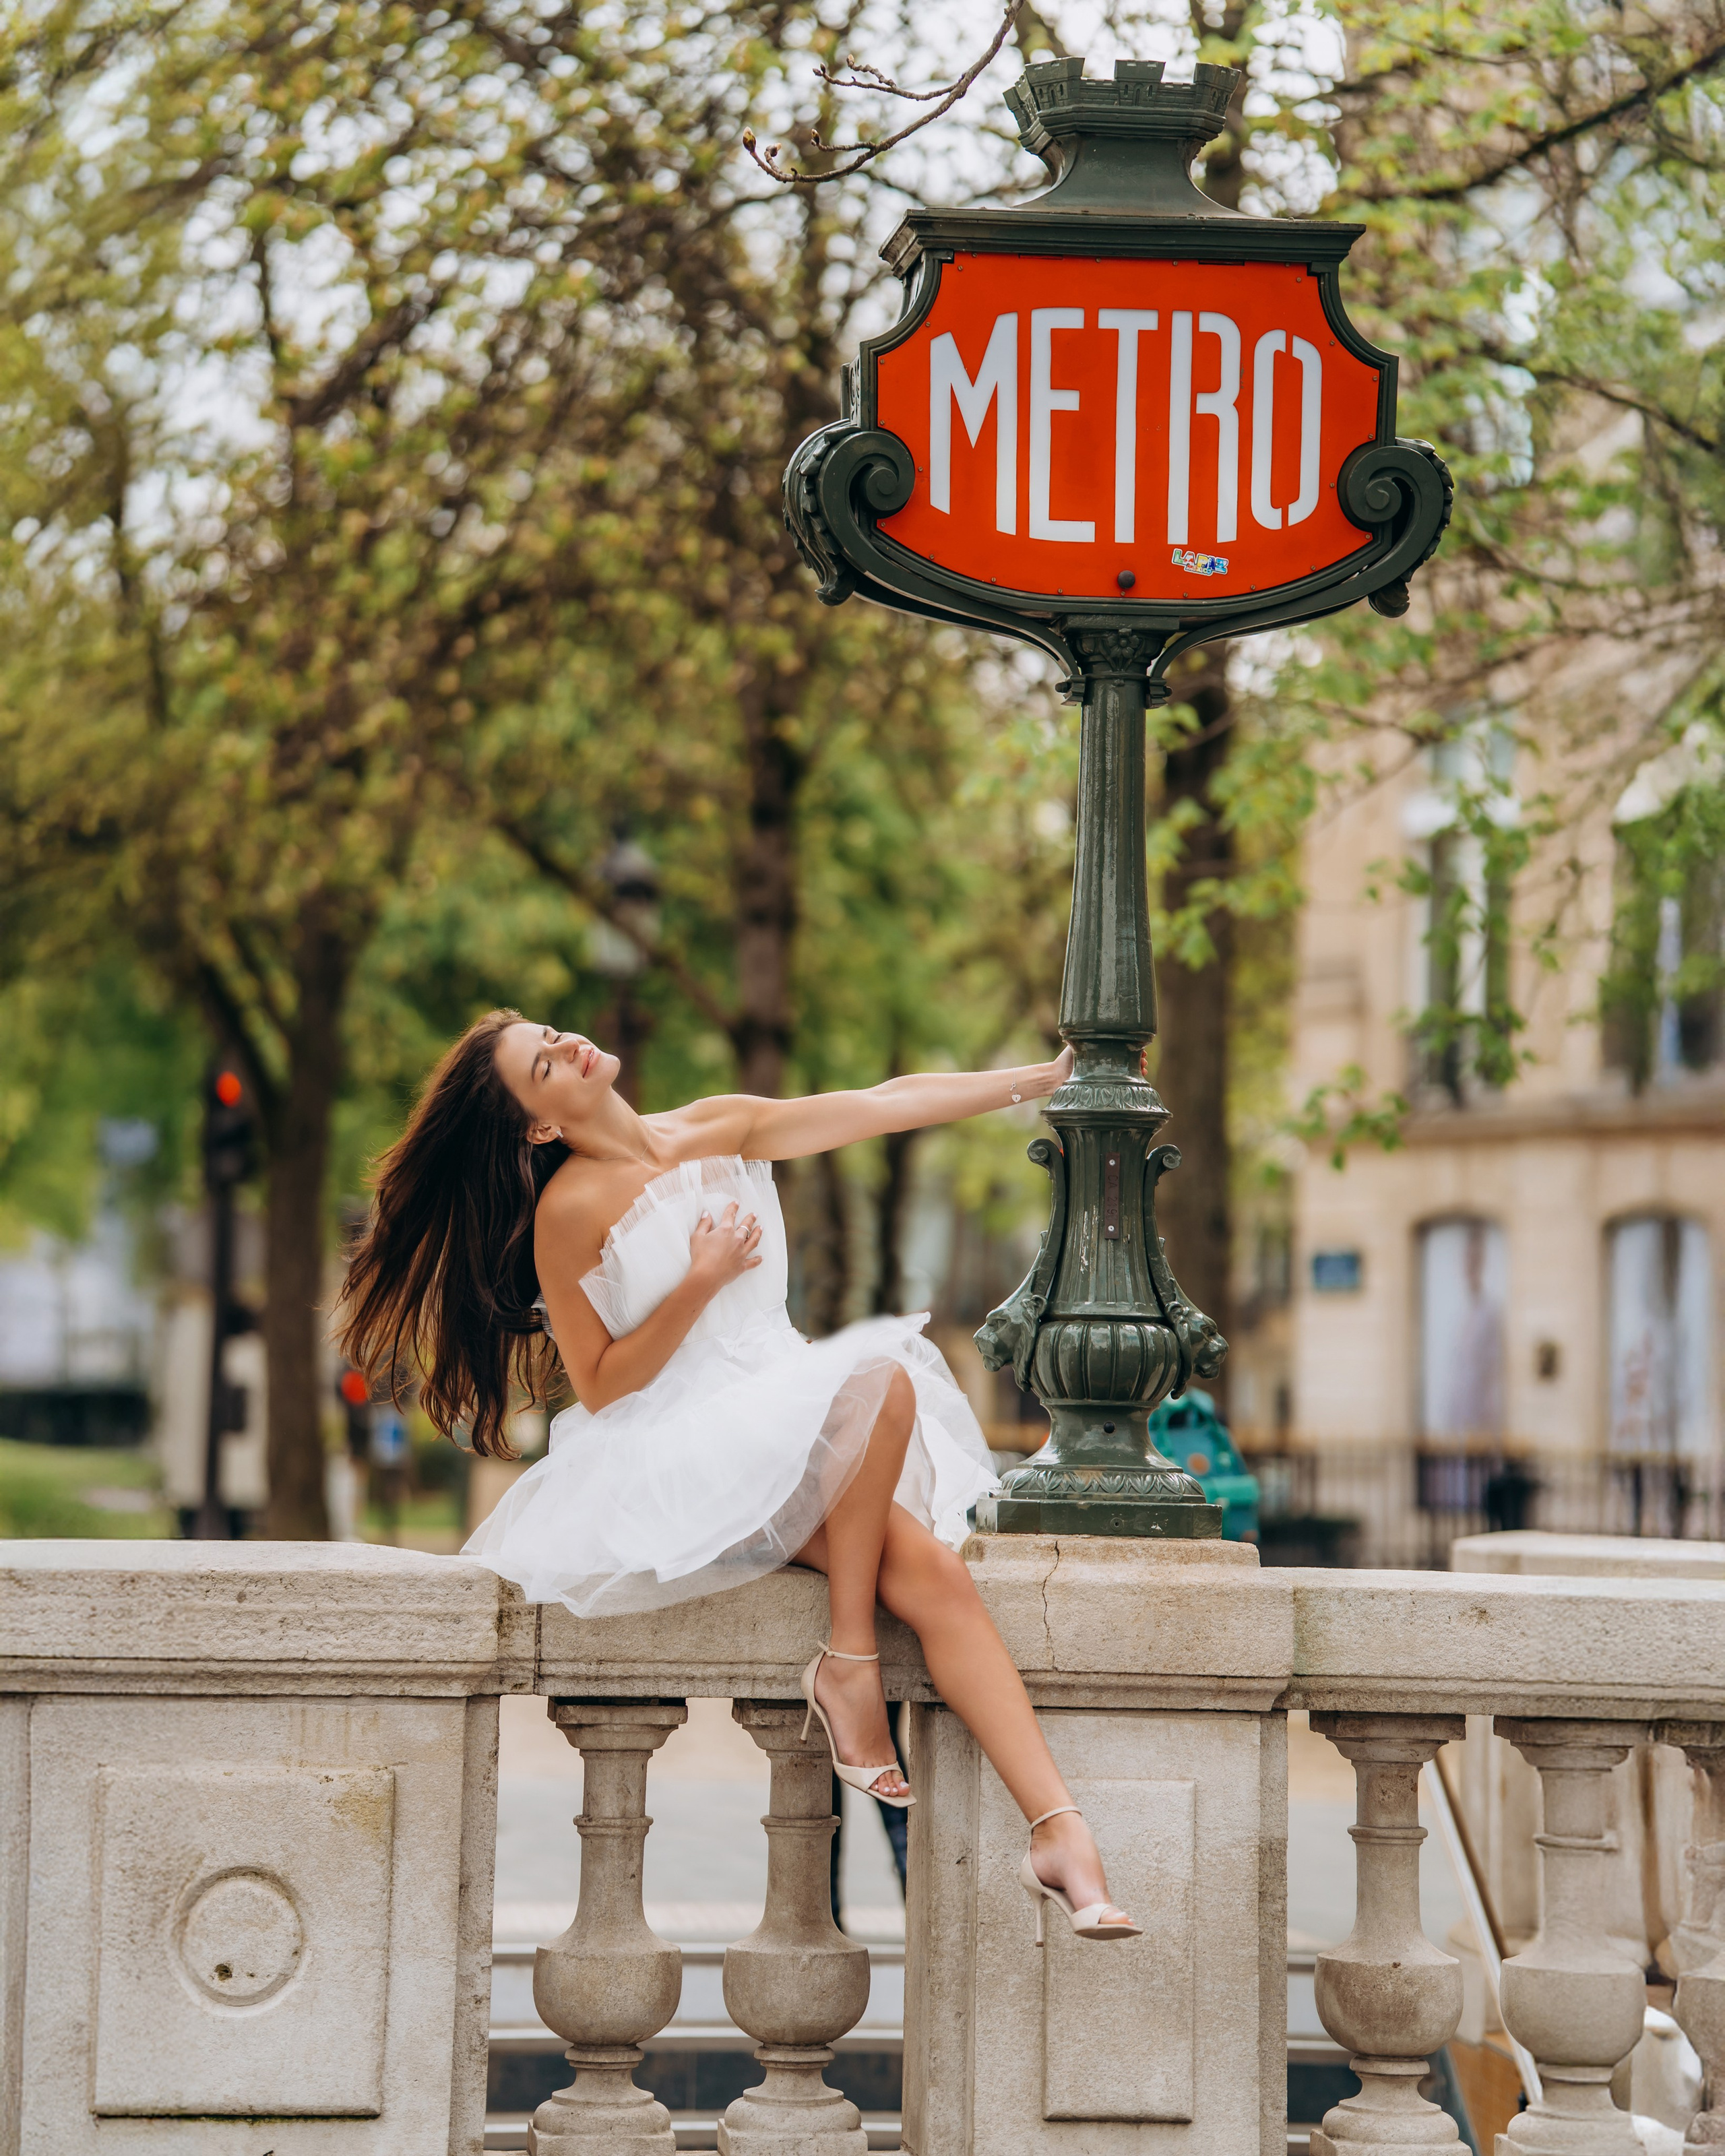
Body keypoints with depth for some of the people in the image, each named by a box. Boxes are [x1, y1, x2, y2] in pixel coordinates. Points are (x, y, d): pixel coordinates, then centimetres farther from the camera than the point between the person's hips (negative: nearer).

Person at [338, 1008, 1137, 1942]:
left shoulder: (717, 1131, 10)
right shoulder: (569, 1210, -8)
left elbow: (888, 1103, 11)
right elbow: (601, 1387, -8)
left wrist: (1044, 1077, 10)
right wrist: (701, 1283, -16)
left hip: (786, 1427, 6)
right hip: (671, 1463, -6)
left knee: (937, 1575, -18)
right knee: (880, 1382, -29)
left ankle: (1059, 1832, -26)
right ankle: (848, 1664, -19)